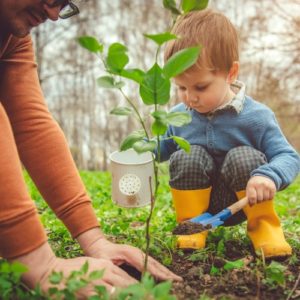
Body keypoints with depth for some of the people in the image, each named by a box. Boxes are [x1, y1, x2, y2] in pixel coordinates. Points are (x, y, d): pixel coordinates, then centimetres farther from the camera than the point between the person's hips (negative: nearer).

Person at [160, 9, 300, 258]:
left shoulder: (255, 116, -15)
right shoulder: (178, 116, -3)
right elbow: (163, 147, 16)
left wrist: (269, 176, -38)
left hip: (242, 202, -2)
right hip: (197, 200, 3)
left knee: (244, 157, -30)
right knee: (185, 157, -25)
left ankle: (264, 226, -7)